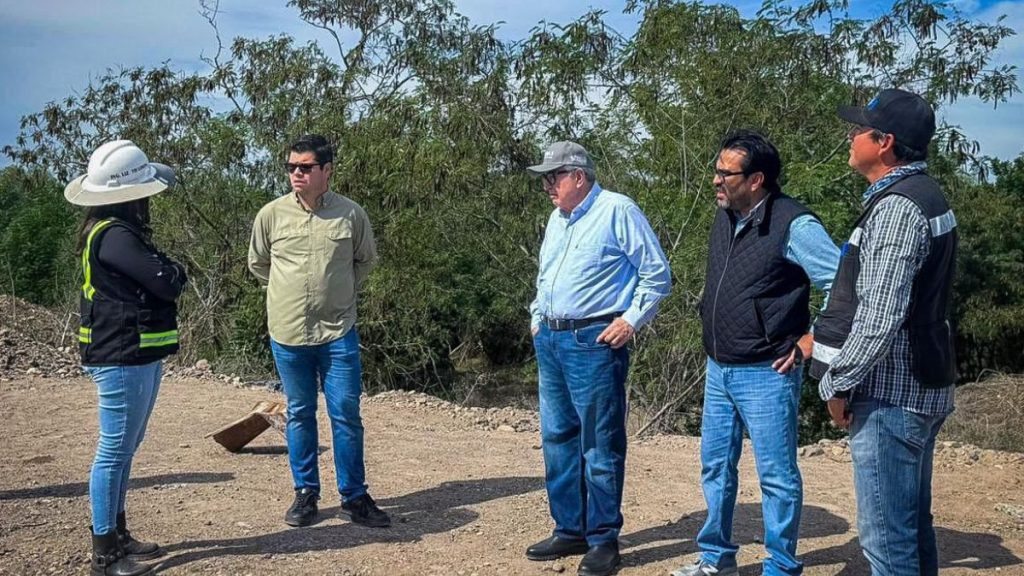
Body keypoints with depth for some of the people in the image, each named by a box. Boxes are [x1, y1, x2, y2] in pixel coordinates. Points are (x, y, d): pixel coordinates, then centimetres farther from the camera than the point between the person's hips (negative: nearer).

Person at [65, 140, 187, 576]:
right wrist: (176, 269, -1)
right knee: (114, 452, -2)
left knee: (124, 450, 17)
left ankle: (118, 536, 28)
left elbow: (153, 276, 16)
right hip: (123, 360, -11)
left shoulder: (117, 230, 15)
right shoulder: (114, 236, -19)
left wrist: (164, 269, -4)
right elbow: (168, 282, -20)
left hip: (136, 357, 11)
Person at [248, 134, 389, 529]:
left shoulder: (351, 214, -5)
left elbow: (366, 260, 13)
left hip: (338, 333, -1)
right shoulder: (271, 214, -3)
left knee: (346, 415, 3)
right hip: (287, 334, 1)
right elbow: (257, 264, 13)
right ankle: (305, 493, 24)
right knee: (300, 415, 11)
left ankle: (354, 497, 15)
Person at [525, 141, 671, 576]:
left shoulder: (618, 211, -9)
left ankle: (603, 540, 10)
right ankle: (569, 530, 25)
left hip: (594, 342, -8)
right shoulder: (557, 218, 16)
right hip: (550, 341, 9)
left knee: (600, 445, -2)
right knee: (558, 439, 13)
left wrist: (631, 319, -13)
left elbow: (657, 273, -9)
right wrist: (537, 317, 18)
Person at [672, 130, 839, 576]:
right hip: (718, 370, 8)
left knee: (776, 475, 3)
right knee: (716, 465, 16)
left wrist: (810, 342, -14)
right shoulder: (724, 218, 8)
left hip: (766, 374, -8)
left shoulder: (793, 225, -17)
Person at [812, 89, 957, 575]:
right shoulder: (923, 195, 14)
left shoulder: (896, 206, -18)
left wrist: (838, 383, -13)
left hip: (889, 393, -10)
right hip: (920, 386, 10)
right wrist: (816, 339, 21)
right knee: (912, 525, 18)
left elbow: (880, 316, -24)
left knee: (886, 535, -3)